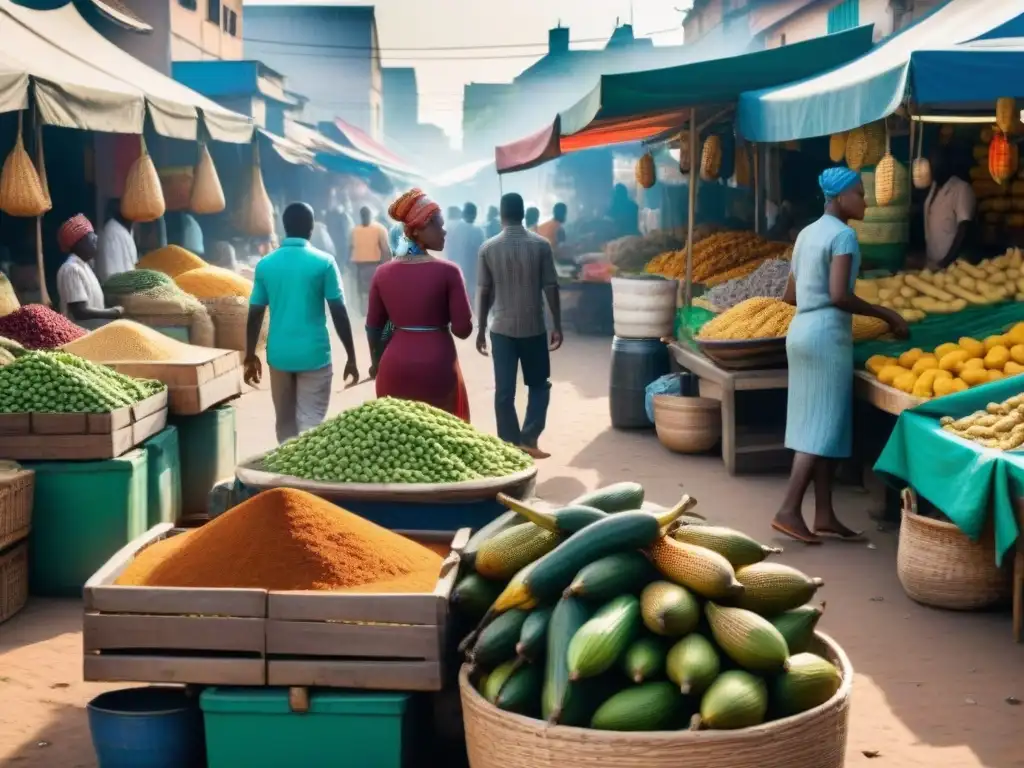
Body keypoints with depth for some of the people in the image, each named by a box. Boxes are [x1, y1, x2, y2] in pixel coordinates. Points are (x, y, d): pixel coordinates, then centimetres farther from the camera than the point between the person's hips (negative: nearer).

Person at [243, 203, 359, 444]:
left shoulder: (265, 264, 2)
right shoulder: (323, 262, -7)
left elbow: (255, 315, 4)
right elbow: (339, 313, -7)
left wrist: (250, 357, 14)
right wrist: (351, 357, -1)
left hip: (279, 354, 3)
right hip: (314, 354, -3)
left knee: (285, 423, 16)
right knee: (310, 424, 0)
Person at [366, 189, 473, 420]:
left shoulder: (383, 273, 3)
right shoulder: (447, 271, -9)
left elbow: (373, 328, 9)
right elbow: (463, 329, -10)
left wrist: (378, 365, 22)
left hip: (395, 368, 4)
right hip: (437, 368, -4)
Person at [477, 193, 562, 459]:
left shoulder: (488, 248, -2)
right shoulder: (540, 245, -5)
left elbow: (485, 292, 0)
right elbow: (551, 288, -5)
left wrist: (481, 329, 9)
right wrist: (557, 326, 2)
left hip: (501, 328, 1)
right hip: (533, 327, -1)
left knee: (504, 391, 5)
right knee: (539, 385, 14)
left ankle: (510, 446, 7)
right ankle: (528, 439, 1)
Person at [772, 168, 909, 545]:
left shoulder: (807, 233, 15)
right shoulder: (843, 235, -11)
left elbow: (790, 295, 18)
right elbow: (839, 296, -21)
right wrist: (886, 314, -12)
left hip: (802, 331, 9)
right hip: (827, 335, -9)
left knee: (816, 424, 9)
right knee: (823, 426, -5)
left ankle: (824, 515, 11)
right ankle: (789, 510, -8)